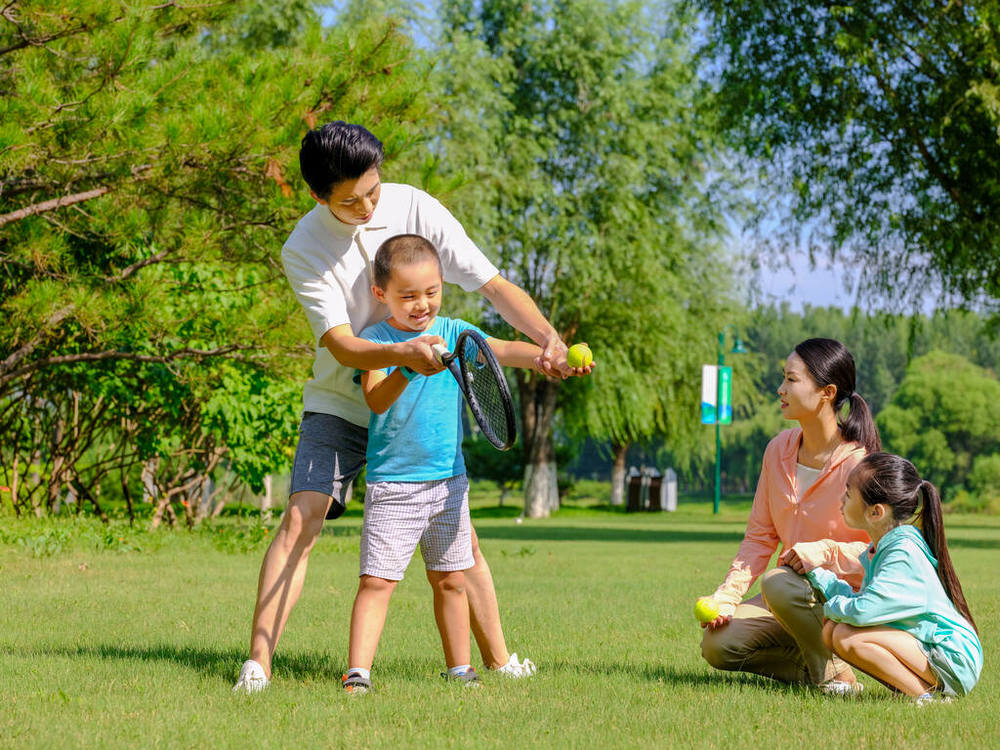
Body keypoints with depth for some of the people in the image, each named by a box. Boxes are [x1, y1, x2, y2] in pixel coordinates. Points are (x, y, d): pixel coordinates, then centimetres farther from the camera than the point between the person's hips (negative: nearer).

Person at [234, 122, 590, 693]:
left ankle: (499, 660, 15)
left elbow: (493, 284, -11)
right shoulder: (302, 251, -16)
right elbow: (342, 346, -26)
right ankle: (258, 662, -18)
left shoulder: (415, 208, -11)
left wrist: (547, 336, -28)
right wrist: (403, 353, -46)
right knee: (301, 519, -18)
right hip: (339, 404, -2)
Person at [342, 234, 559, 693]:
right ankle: (358, 672, -8)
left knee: (450, 580, 11)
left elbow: (503, 350, -9)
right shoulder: (375, 340, -5)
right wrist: (409, 364, -36)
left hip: (448, 481, 4)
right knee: (377, 580, -9)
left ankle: (459, 667, 21)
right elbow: (376, 400, -20)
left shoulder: (454, 333, 4)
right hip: (392, 483, -3)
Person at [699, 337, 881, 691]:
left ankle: (833, 674, -14)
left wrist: (825, 553, -31)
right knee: (717, 645, -15)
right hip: (793, 596, 6)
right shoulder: (779, 450, 2)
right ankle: (809, 667, 5)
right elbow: (759, 536, 6)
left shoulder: (858, 463, -17)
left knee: (779, 582, -36)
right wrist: (726, 596, -6)